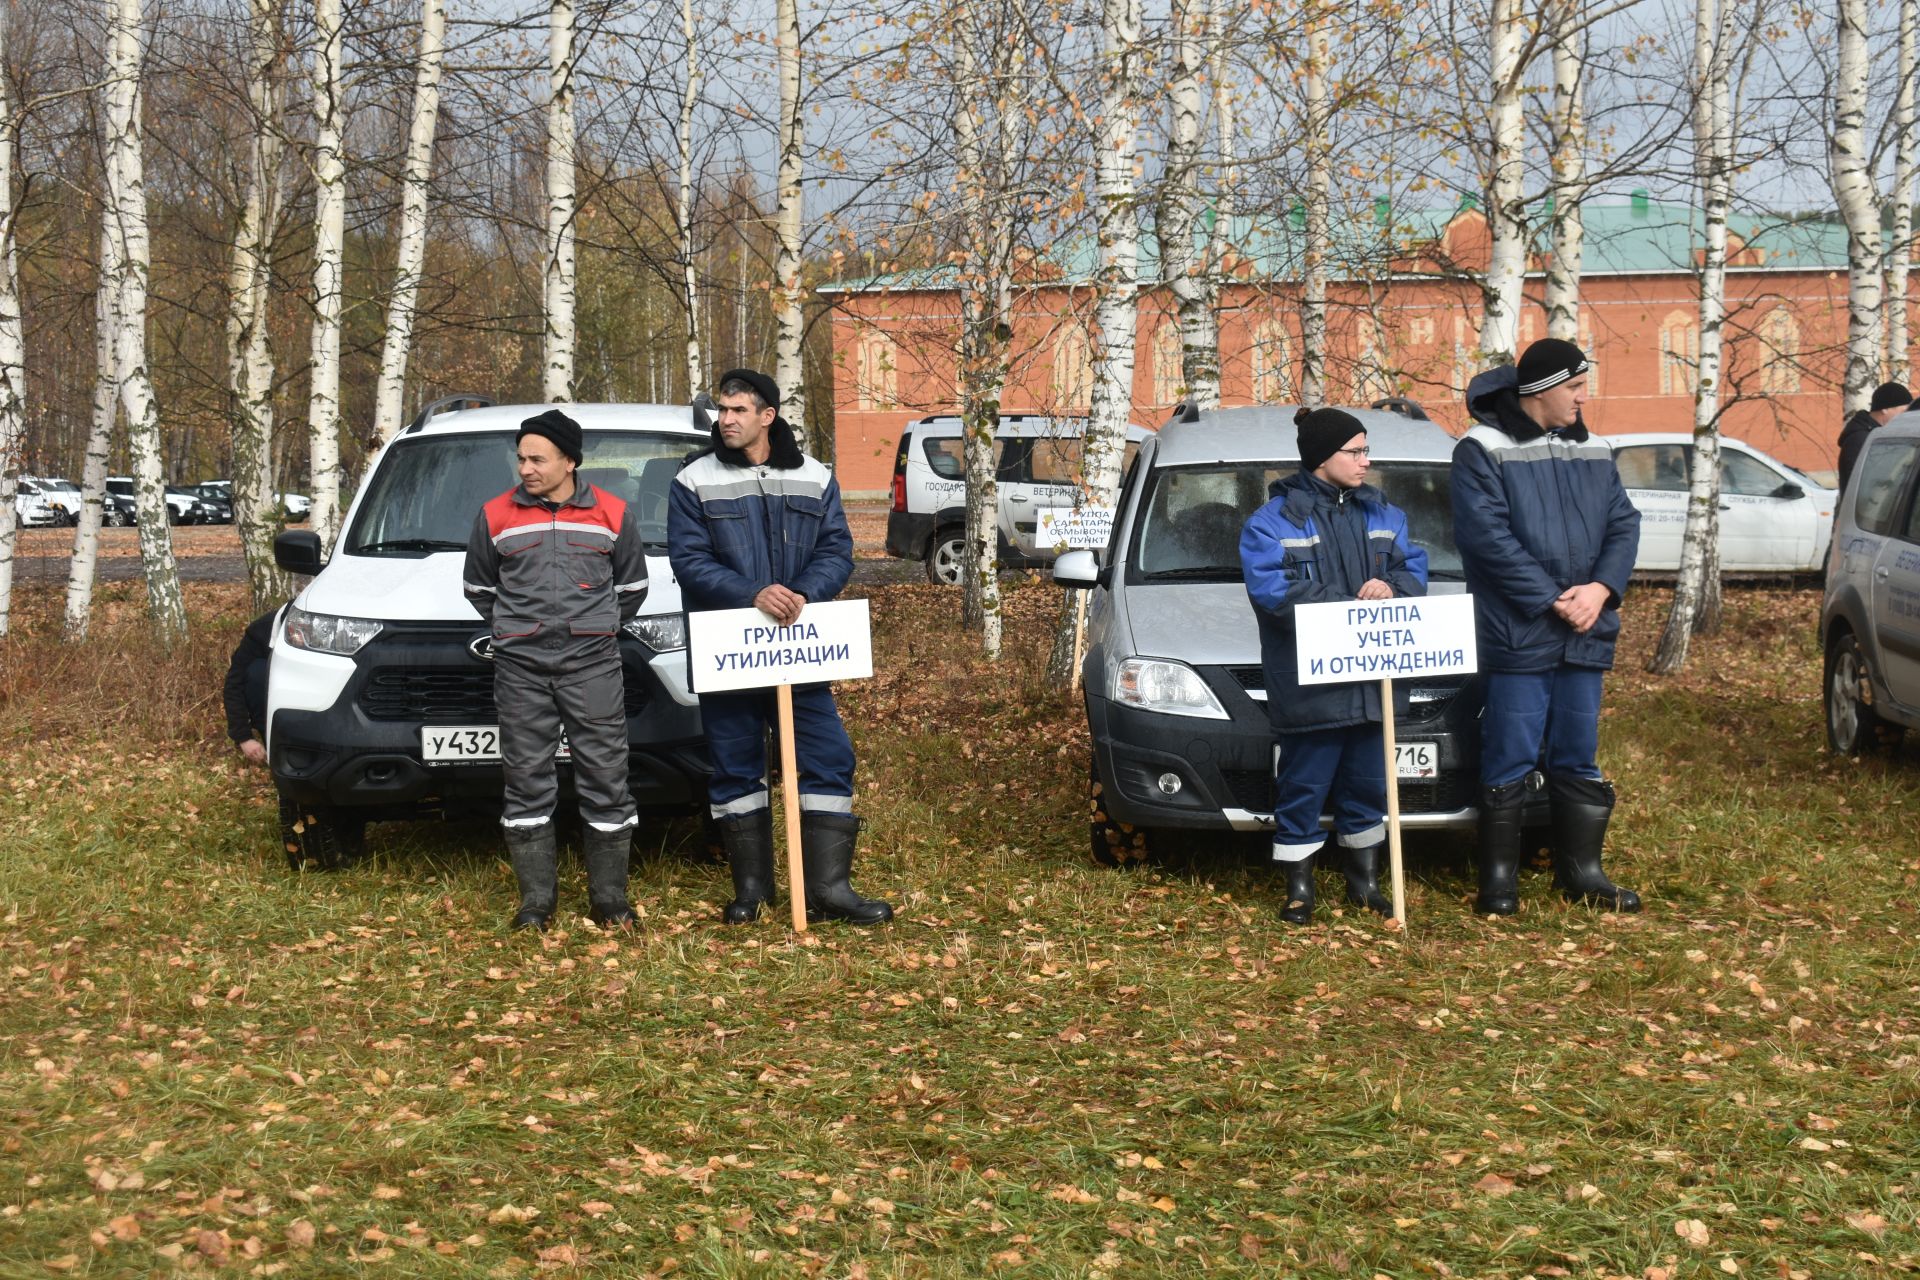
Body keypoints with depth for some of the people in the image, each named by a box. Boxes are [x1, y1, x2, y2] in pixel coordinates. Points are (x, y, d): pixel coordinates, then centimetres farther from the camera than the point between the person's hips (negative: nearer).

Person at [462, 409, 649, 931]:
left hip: (593, 666, -1)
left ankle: (609, 900, 9)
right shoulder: (496, 516, 6)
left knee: (606, 780, -1)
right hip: (521, 670, 1)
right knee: (527, 782, 1)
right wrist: (515, 627, 11)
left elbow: (632, 586, 15)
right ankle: (536, 901, 9)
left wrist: (596, 628, 11)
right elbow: (479, 588, 18)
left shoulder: (613, 515, 5)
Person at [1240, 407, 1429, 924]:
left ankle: (1365, 882, 28)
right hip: (1308, 684, -5)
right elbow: (1270, 589, -15)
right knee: (1302, 790, -1)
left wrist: (1391, 587, -15)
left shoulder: (1383, 514, 15)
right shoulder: (1274, 520, -4)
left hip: (1372, 681, 6)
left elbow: (1415, 568, 11)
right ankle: (1299, 890, 10)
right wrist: (1352, 605, -18)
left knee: (1367, 786, 14)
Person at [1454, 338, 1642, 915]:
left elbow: (1623, 526, 10)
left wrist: (1599, 590, -8)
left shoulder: (1593, 451, 13)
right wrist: (1552, 601, -17)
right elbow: (1489, 537, -15)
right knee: (1510, 760, -2)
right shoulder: (1484, 450, -7)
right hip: (1517, 635, -6)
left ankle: (1582, 871, 22)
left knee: (1578, 758, 12)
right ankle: (1498, 878, 7)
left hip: (1585, 633, 6)